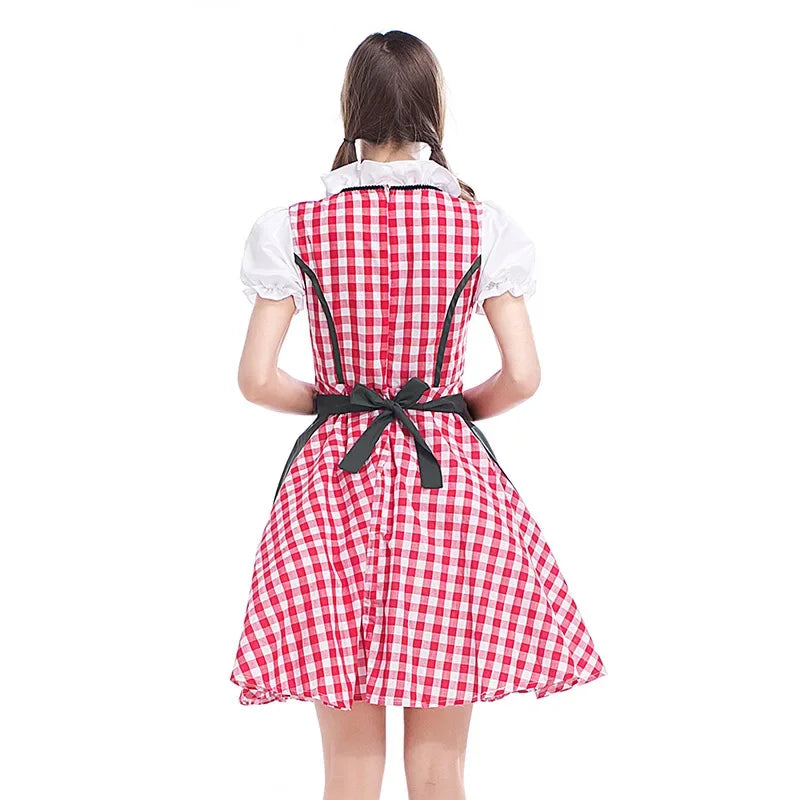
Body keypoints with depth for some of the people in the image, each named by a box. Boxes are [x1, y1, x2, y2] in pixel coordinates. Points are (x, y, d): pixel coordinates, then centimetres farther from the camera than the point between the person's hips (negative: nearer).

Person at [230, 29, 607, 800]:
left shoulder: (296, 227, -2)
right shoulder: (481, 225, -3)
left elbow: (257, 377, -4)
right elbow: (521, 375, -6)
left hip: (335, 476, 1)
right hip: (449, 477, 0)